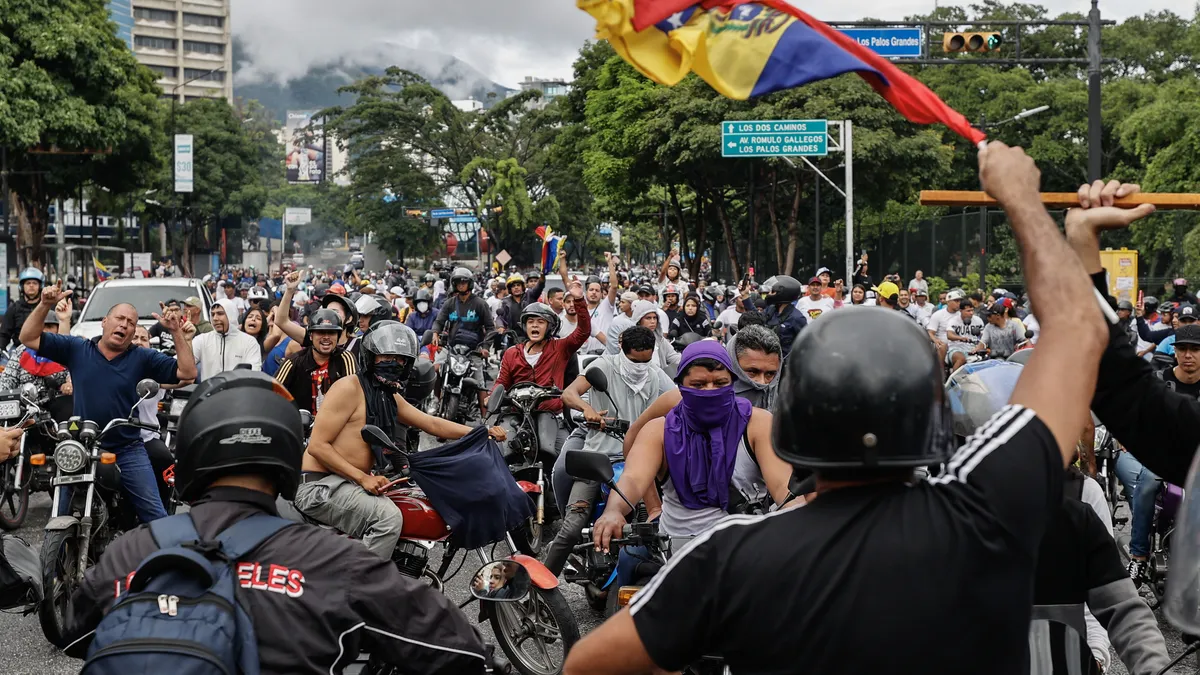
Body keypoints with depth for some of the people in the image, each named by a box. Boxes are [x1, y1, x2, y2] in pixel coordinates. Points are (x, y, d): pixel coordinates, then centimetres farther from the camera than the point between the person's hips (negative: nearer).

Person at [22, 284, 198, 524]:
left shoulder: (143, 358, 0)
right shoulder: (76, 349, 2)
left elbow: (187, 372, -7)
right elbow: (28, 338, 0)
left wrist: (177, 333, -16)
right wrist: (45, 305, -14)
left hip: (128, 450, -1)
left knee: (154, 513, -3)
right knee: (62, 518, 10)